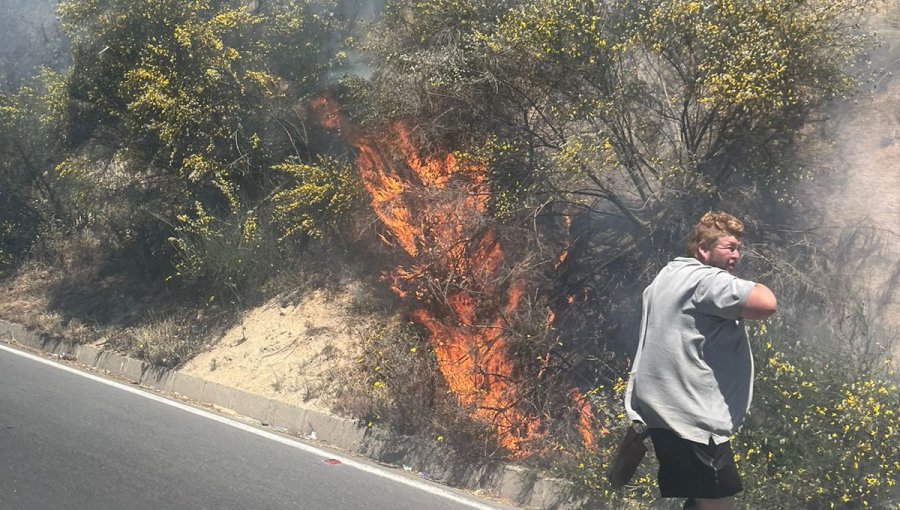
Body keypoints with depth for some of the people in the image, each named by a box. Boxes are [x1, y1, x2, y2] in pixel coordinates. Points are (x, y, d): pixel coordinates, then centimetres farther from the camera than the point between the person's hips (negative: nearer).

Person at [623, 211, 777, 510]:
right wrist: (751, 285, -6)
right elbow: (766, 304, -27)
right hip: (691, 417, -11)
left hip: (667, 411, 11)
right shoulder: (706, 280, -15)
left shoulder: (669, 276, 19)